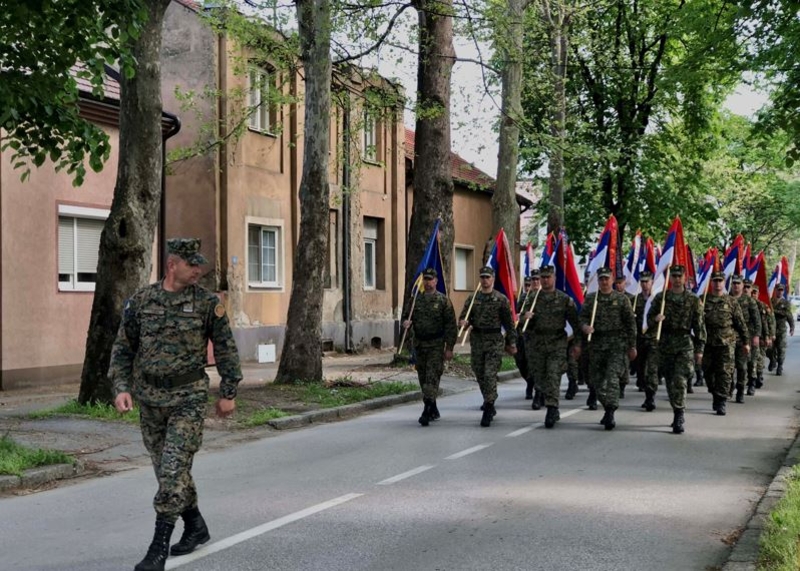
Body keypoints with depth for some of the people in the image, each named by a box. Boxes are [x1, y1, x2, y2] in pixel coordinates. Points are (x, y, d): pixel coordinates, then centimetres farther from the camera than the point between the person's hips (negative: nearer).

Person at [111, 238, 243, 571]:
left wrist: (228, 393, 0)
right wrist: (121, 387, -6)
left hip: (189, 398, -4)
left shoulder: (206, 302, -4)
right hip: (150, 399, 4)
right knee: (167, 469, 13)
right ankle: (195, 527, 33)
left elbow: (225, 348, 1)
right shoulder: (141, 301, 1)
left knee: (174, 471, -11)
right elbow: (123, 348, 6)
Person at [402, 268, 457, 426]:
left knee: (432, 377, -13)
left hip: (436, 344, -5)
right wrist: (407, 322, -9)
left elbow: (451, 325, -5)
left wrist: (449, 347, -10)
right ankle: (434, 411, 22)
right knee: (423, 378, 10)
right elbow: (409, 317, 16)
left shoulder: (443, 300, -4)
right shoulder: (416, 299, 9)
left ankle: (427, 411, -17)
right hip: (419, 344, 5)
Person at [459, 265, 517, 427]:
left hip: (495, 341, -4)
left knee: (490, 375, -12)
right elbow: (463, 318, 11)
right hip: (476, 339, 4)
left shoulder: (501, 299, -1)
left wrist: (512, 343, 2)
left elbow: (509, 322, 2)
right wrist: (463, 322, -13)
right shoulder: (472, 298, 8)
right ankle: (489, 403, 31)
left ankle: (488, 411, -12)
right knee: (480, 375, 12)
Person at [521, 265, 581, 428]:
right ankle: (554, 410, 22)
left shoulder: (564, 299, 2)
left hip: (557, 343, -3)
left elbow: (575, 322, 5)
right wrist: (526, 317, -16)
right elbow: (525, 322, 7)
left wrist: (578, 343, 1)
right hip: (537, 343, 3)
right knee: (541, 377, 7)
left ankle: (551, 410, -15)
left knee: (553, 376, -13)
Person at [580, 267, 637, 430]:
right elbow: (583, 317, 5)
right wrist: (585, 327, -19)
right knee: (597, 380, 7)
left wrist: (632, 346, 1)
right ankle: (608, 409, 25)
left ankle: (610, 413, -17)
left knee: (612, 378, -16)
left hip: (617, 344, -3)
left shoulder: (622, 299, 3)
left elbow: (631, 323, 4)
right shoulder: (590, 299, 10)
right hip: (596, 344, 3)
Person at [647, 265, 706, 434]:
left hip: (685, 344, -3)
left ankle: (679, 417, -13)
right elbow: (649, 319, 10)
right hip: (665, 343, 3)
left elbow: (699, 325, 3)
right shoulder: (660, 297, 7)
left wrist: (699, 348, -1)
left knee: (680, 381, -14)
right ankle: (678, 414, 22)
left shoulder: (693, 300, 2)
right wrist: (655, 319, -15)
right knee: (670, 382, 9)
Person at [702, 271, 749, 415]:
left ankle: (721, 403, -2)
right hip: (708, 343, 2)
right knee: (708, 372, 8)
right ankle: (715, 395, 29)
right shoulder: (703, 300, 7)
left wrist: (746, 342, 7)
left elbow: (741, 323, 7)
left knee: (725, 373, -5)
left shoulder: (732, 301, 5)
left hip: (726, 343, -2)